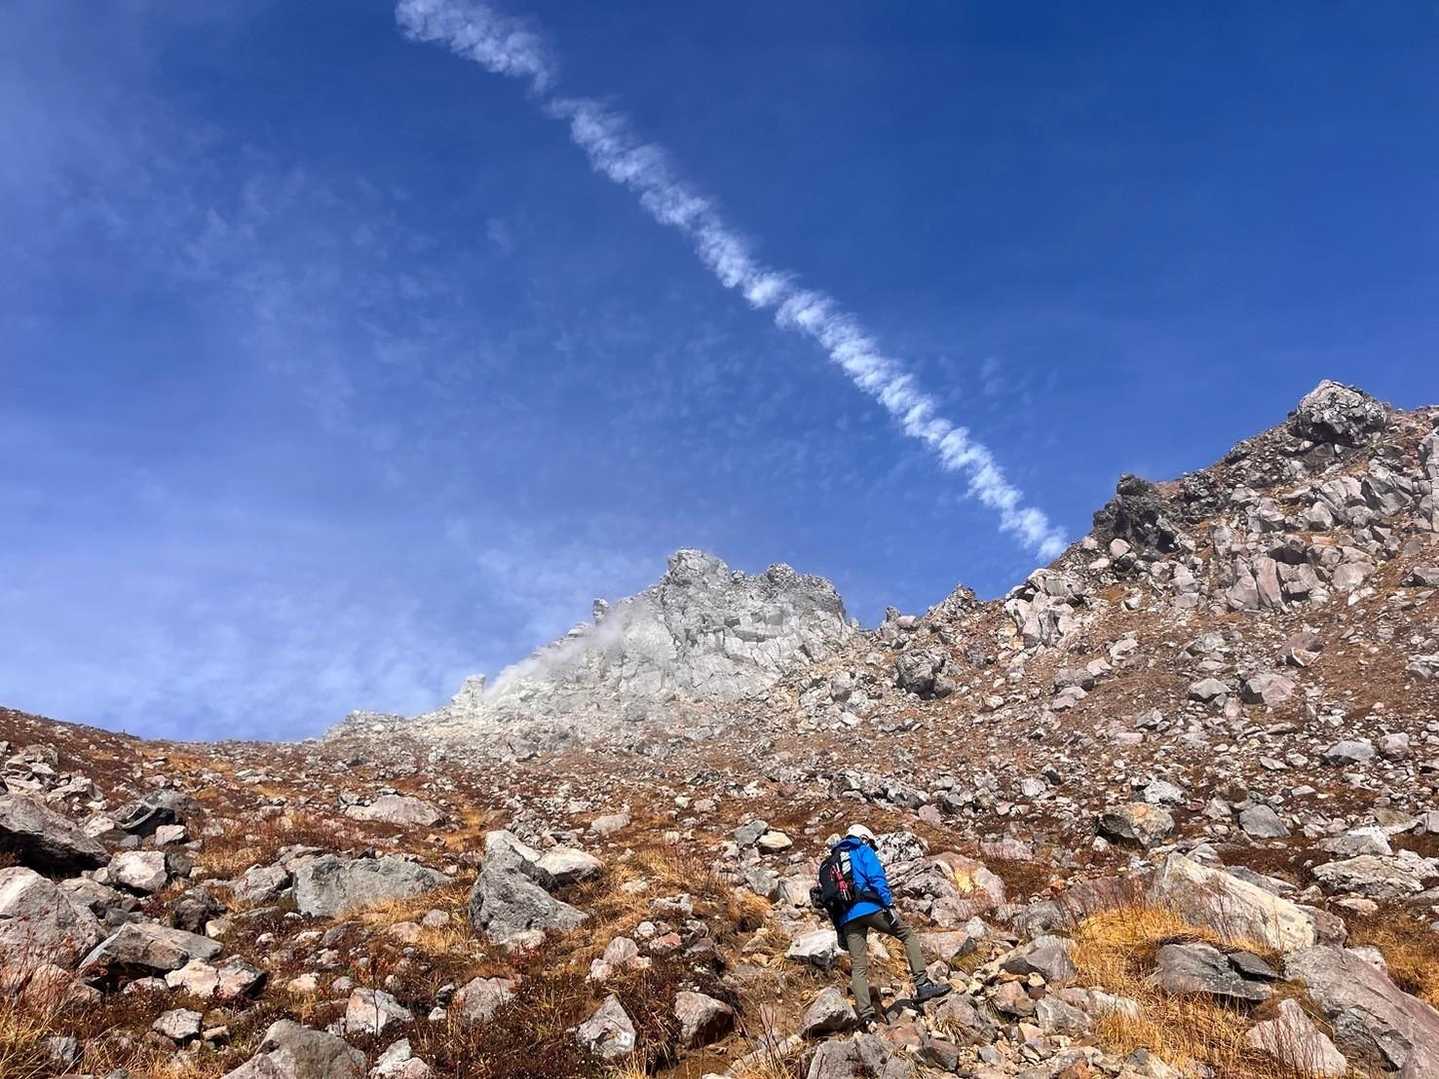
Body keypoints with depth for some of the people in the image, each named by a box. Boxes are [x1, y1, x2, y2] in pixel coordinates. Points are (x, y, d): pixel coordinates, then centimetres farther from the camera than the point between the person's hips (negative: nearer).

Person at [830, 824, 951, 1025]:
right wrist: (889, 904, -13)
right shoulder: (863, 851, 8)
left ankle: (865, 1016, -9)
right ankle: (922, 984, 1)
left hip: (847, 918, 5)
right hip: (870, 908, -5)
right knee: (908, 935, 11)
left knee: (858, 967, 2)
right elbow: (876, 878, -9)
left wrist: (840, 931, 22)